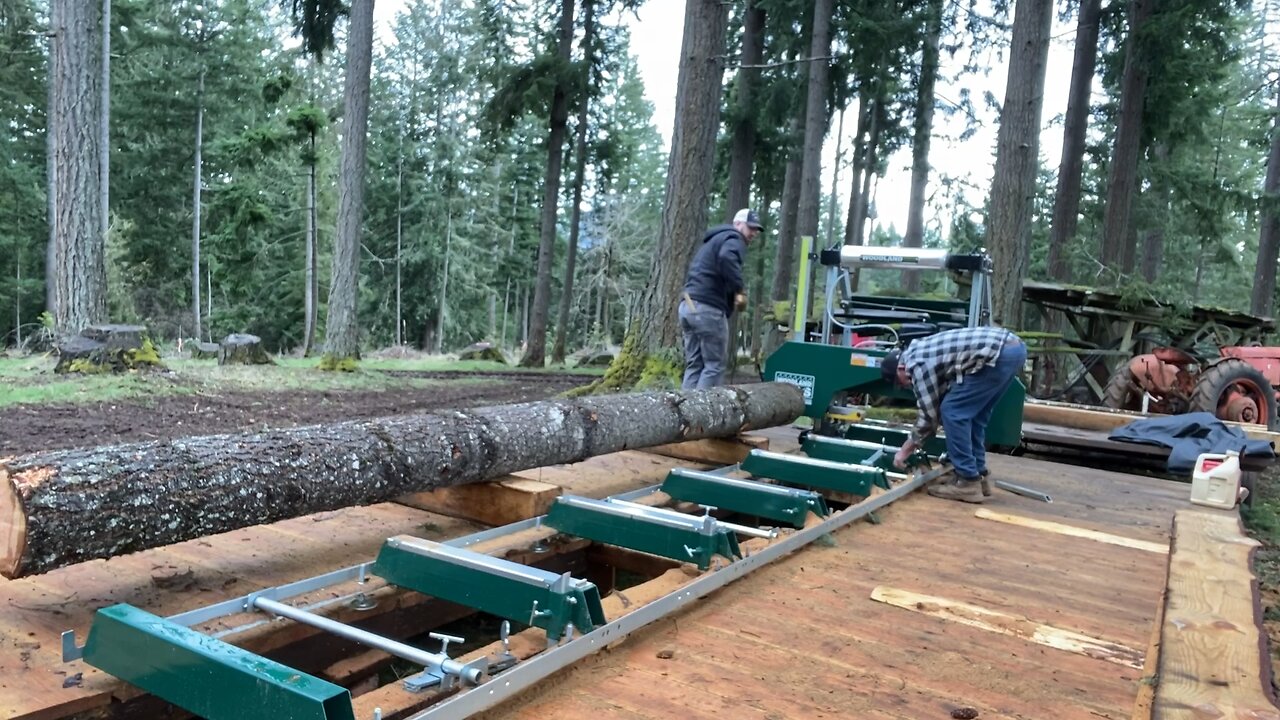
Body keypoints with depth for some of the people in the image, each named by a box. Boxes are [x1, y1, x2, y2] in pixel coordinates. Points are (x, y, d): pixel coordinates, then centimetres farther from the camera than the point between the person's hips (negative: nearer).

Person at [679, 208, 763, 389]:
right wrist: (738, 290, -18)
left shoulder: (714, 240, 30)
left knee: (694, 365, 10)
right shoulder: (733, 239, -1)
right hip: (707, 308, -9)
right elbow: (727, 258, -25)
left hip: (688, 305, 9)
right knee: (714, 366, -4)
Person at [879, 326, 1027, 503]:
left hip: (999, 355, -10)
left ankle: (968, 482, 0)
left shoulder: (916, 363, -4)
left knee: (953, 412, -2)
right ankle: (978, 475, 22)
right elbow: (936, 402, 30)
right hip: (1014, 348, 10)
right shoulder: (921, 350, 24)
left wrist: (907, 449, 12)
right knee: (972, 414, 19)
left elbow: (929, 412, 1)